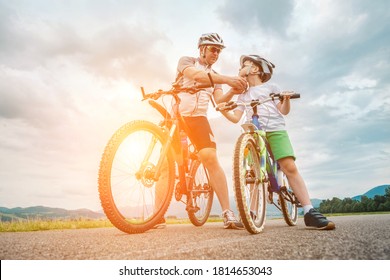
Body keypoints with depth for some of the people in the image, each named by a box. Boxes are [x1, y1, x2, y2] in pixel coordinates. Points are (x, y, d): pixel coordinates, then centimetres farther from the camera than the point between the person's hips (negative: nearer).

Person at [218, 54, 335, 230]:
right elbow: (236, 118, 15)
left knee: (290, 167, -18)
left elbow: (284, 111, 8)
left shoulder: (271, 87, 17)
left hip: (275, 130, -3)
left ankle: (309, 212, -18)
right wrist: (224, 110, -4)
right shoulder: (243, 94, 25)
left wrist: (286, 100, -14)